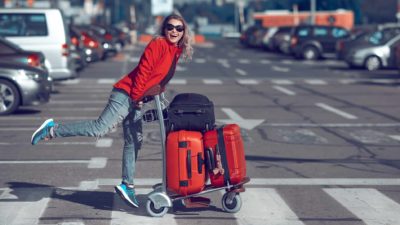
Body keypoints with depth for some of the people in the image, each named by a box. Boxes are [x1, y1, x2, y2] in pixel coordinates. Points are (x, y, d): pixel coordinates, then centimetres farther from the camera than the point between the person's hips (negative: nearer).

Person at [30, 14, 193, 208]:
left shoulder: (176, 52, 15)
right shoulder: (158, 44, -12)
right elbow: (143, 70, -17)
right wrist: (137, 97, -16)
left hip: (136, 100, 9)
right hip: (126, 95, -9)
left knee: (134, 142, 10)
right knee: (99, 128, -17)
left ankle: (127, 185, 15)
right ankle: (52, 129, -8)